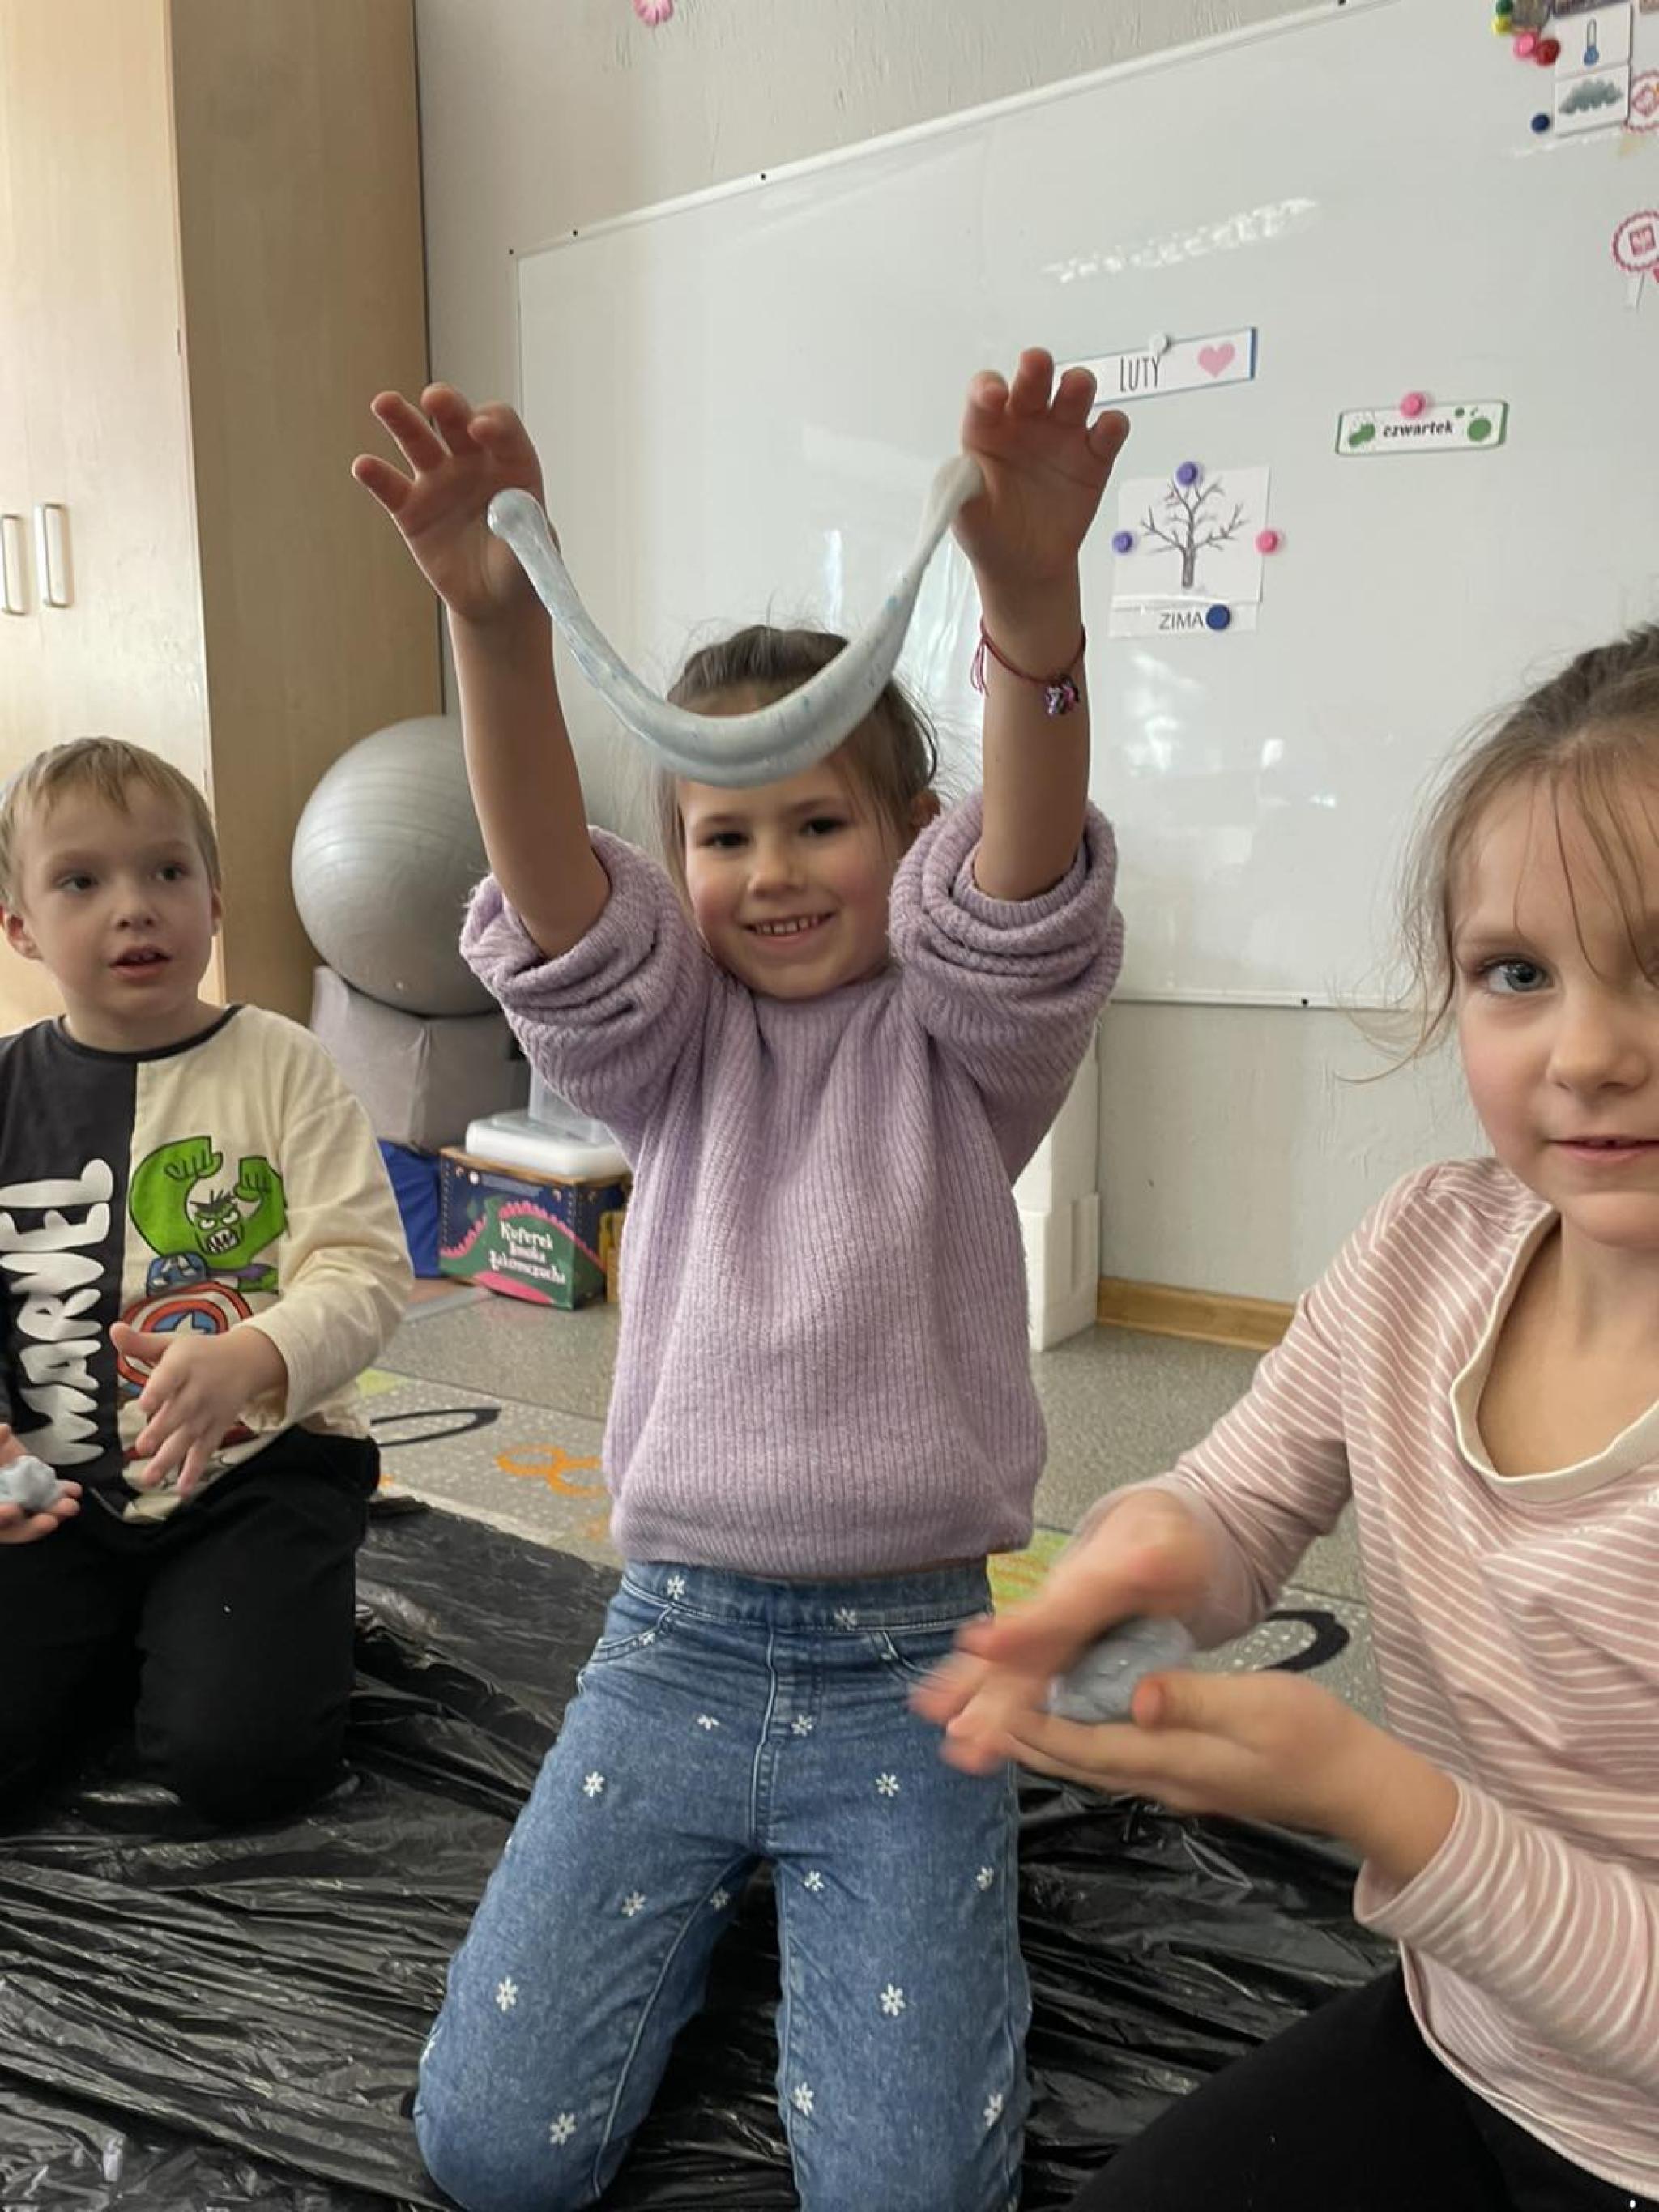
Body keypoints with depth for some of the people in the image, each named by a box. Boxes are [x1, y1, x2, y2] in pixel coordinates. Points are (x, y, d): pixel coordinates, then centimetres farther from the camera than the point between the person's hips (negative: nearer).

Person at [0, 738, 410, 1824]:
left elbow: (365, 1269, -14)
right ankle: (126, 1638, 19)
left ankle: (278, 1619, 15)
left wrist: (248, 1361, -33)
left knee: (237, 1759, -18)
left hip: (263, 1465, -3)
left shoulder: (282, 1063, -7)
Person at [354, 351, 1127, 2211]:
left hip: (903, 1653, -2)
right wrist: (496, 627, -36)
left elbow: (1028, 906, -24)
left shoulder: (956, 1044, -3)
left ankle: (856, 1894, 24)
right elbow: (554, 906, -18)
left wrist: (1032, 620, -44)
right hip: (675, 1636, 2)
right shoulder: (675, 1051, 2)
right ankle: (722, 1878, 28)